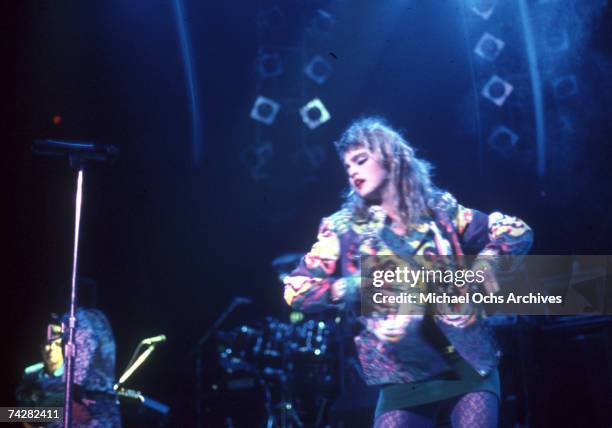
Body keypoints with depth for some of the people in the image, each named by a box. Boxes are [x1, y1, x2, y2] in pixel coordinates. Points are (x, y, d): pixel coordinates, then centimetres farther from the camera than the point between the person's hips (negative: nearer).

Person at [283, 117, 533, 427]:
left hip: (469, 360, 1)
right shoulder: (344, 229, 4)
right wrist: (350, 286, -13)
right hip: (404, 374, 0)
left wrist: (486, 261, -12)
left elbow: (518, 232, 7)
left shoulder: (440, 210, 5)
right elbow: (295, 289, 0)